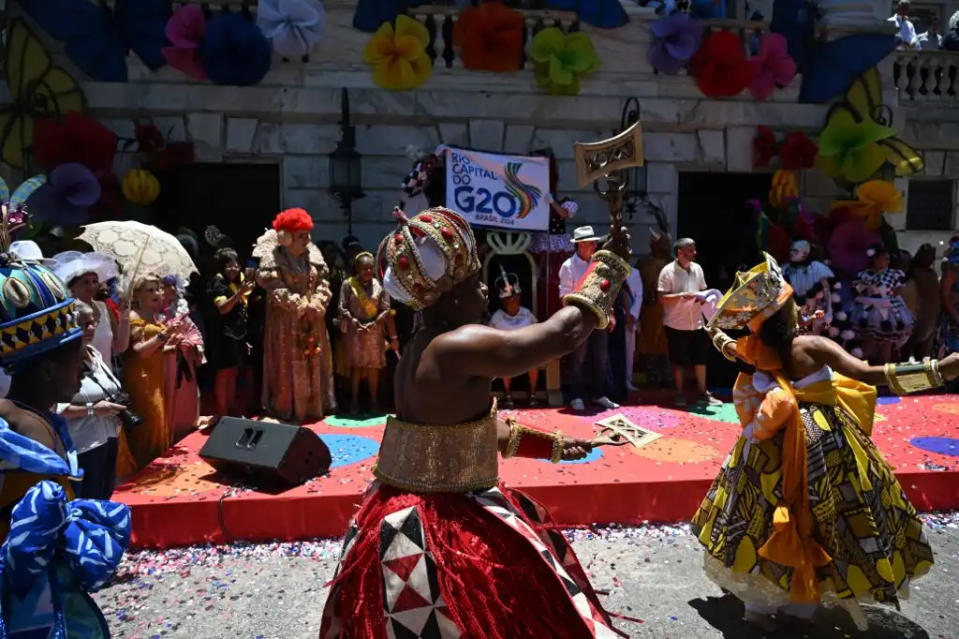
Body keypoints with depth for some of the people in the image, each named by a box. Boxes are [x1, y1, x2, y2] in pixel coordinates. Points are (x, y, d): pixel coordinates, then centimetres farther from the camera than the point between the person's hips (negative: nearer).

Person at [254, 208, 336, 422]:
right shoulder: (272, 258, -10)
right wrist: (301, 306, -18)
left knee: (314, 362, 12)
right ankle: (287, 409, 10)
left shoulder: (313, 255, 7)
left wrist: (317, 304, -12)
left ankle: (314, 406, 24)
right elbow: (275, 290, -17)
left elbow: (323, 283, 5)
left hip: (313, 320, 6)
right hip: (285, 321, -6)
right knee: (288, 365, -1)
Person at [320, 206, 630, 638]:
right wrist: (610, 262, -9)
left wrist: (552, 445, 20)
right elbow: (562, 333, -23)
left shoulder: (421, 348, 6)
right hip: (442, 533, -9)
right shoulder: (457, 345, -24)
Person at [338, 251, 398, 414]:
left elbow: (386, 309, 0)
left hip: (374, 331, 1)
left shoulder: (379, 285, 1)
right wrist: (355, 323, -14)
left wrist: (373, 323, -12)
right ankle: (354, 400, 10)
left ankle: (374, 400, 13)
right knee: (356, 365, 2)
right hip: (354, 331, -1)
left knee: (374, 366, 4)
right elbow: (343, 308, -4)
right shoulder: (348, 284, -2)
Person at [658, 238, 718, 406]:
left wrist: (703, 297, -6)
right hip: (676, 324, -5)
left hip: (696, 323, 5)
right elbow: (662, 297, -13)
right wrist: (682, 295, -25)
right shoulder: (668, 271, -10)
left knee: (701, 358, 10)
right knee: (679, 361, 5)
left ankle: (703, 392, 23)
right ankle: (680, 394, 18)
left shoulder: (697, 268, 7)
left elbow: (702, 290, 16)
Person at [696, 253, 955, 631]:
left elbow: (726, 346, 18)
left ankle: (759, 603, 28)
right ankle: (801, 603, 27)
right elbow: (871, 375, -29)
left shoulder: (753, 352, -5)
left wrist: (717, 333, 41)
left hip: (773, 447, 4)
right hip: (823, 444, -4)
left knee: (771, 521, 17)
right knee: (817, 524, 14)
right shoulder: (811, 347, -20)